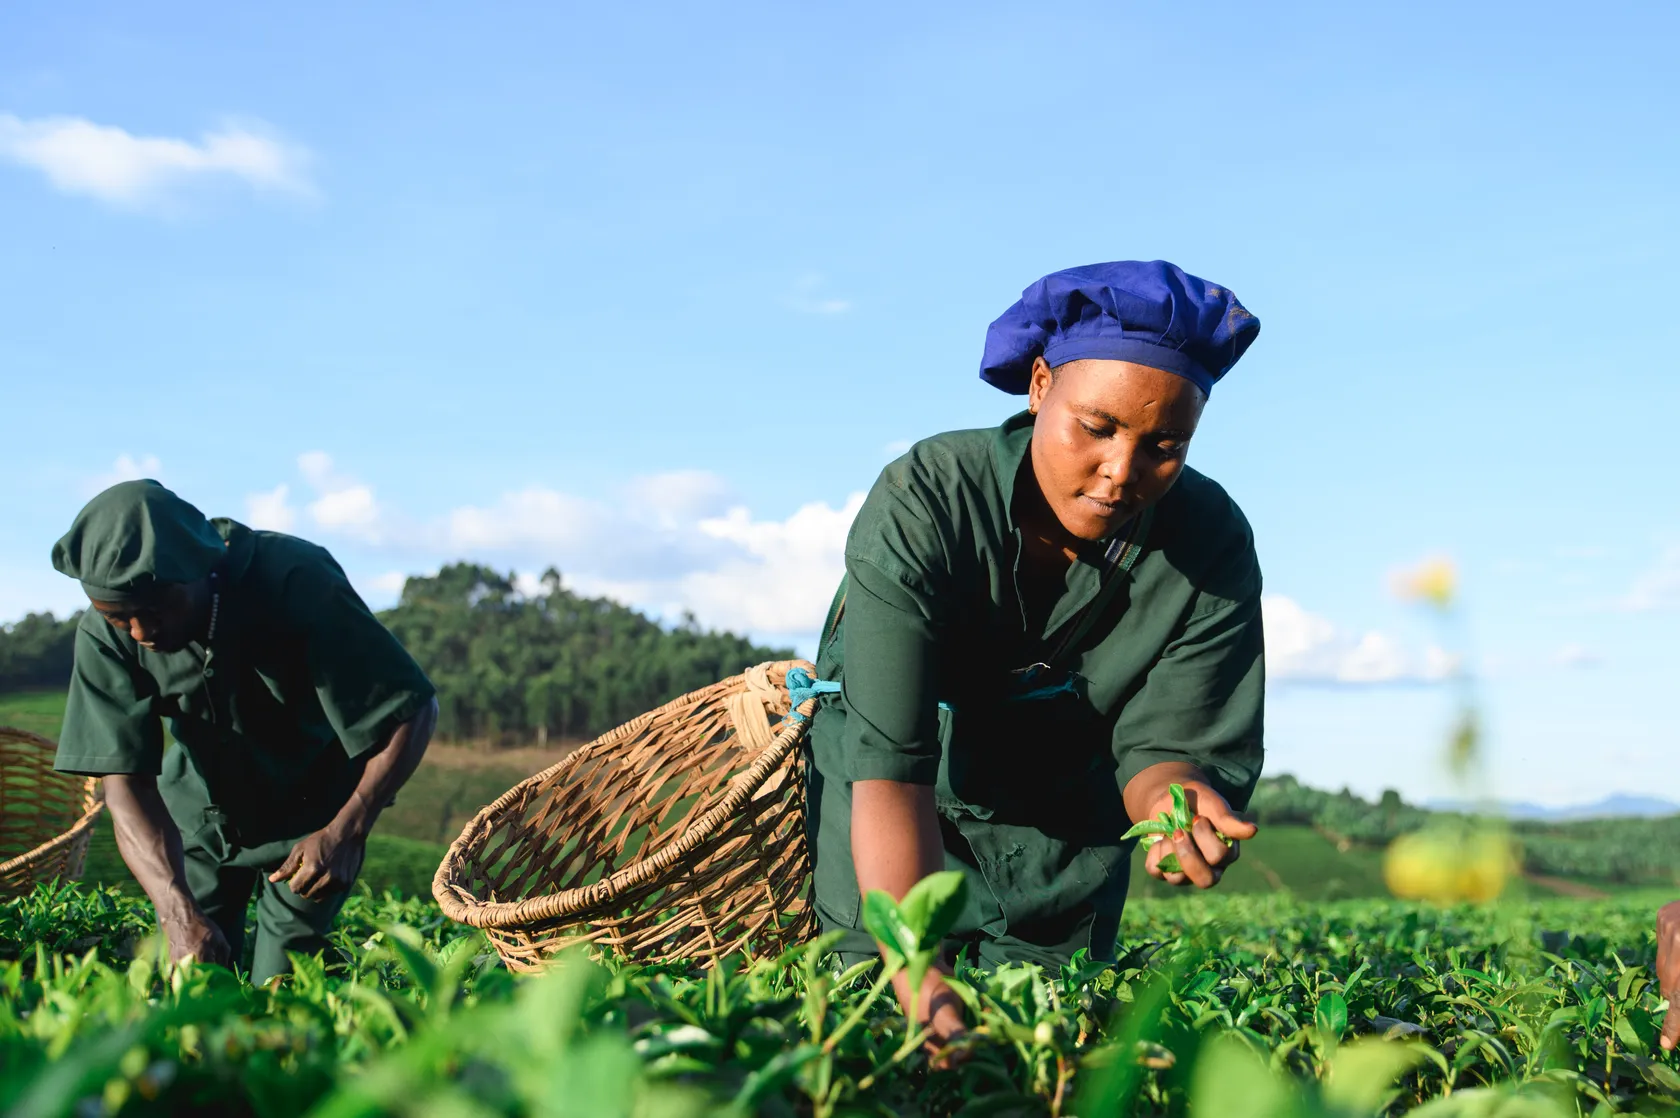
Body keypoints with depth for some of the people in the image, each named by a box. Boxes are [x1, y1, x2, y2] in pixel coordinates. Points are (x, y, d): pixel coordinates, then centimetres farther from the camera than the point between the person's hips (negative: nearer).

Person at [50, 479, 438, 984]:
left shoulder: (297, 583, -31)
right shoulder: (104, 635, -23)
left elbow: (415, 708, -25)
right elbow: (127, 780, -26)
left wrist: (346, 831, -35)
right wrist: (178, 912, -41)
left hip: (314, 810, -3)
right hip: (200, 807, 3)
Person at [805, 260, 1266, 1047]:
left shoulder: (1212, 546, -23)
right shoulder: (923, 503, -33)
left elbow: (1167, 739, -20)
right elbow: (889, 764, -40)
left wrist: (1175, 800, -47)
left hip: (1064, 823, 2)